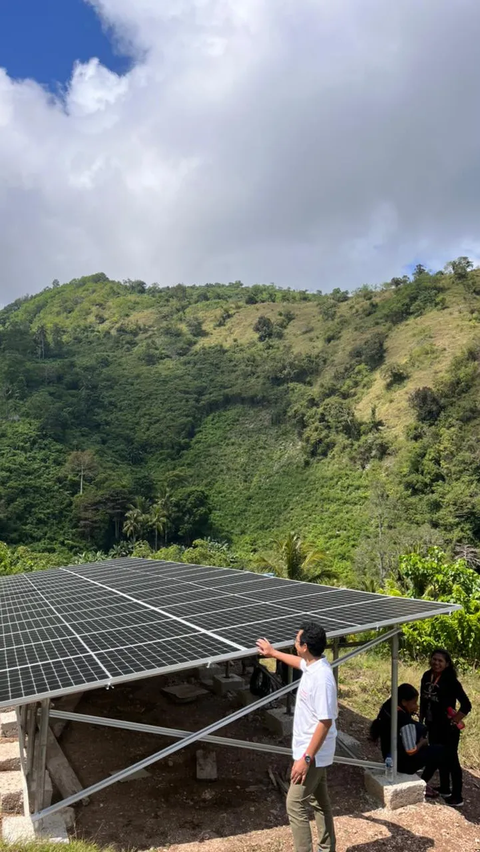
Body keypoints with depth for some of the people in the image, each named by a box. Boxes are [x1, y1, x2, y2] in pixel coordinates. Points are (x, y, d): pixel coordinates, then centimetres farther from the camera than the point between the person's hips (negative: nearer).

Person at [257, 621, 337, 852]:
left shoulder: (321, 678, -30)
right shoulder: (311, 665, -1)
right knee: (319, 802, 20)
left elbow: (325, 722, -28)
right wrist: (273, 652, 37)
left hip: (312, 755, -10)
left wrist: (306, 758, -25)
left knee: (295, 804, 0)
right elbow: (298, 661, 25)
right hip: (314, 753, 10)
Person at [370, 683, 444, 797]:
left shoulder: (388, 707, -5)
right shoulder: (406, 722, -29)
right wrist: (422, 742, -3)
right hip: (402, 762, -8)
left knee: (421, 730, 21)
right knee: (439, 751, 2)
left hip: (389, 757, 8)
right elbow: (411, 752, -24)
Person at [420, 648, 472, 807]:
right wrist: (421, 720, 11)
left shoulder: (451, 681, -20)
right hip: (432, 726, 7)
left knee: (451, 759, 4)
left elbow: (466, 705, -20)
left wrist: (454, 721, -16)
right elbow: (423, 700, 10)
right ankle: (445, 789, 36)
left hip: (447, 728, -7)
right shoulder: (427, 676, -2)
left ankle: (457, 797, 17)